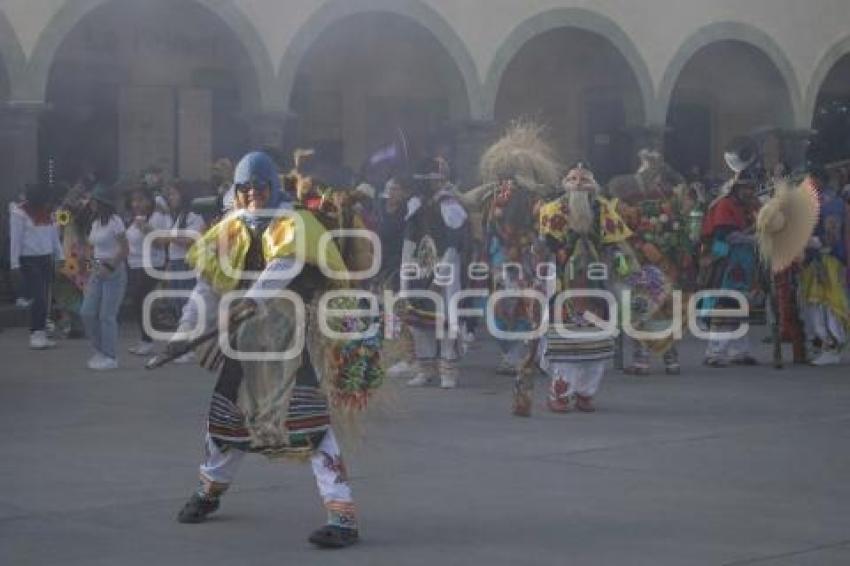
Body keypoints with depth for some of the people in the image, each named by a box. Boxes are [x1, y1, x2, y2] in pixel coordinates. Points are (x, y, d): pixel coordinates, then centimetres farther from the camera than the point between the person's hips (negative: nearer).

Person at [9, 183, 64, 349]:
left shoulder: (47, 212, 10)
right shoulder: (20, 213, -9)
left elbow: (54, 236, 17)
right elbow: (15, 240, -9)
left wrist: (60, 256, 13)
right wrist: (15, 265, -11)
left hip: (46, 259, 6)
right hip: (29, 261, -6)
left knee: (44, 299, 6)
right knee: (38, 298, -12)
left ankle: (41, 334, 11)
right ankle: (35, 335, -8)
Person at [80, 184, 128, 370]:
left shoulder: (115, 221, -11)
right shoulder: (95, 222, 12)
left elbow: (125, 249, -13)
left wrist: (110, 267, -18)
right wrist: (94, 264, 6)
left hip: (114, 272, -8)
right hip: (98, 272, 8)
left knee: (107, 316, -5)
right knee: (87, 313, 4)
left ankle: (110, 357, 4)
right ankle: (100, 350, 17)